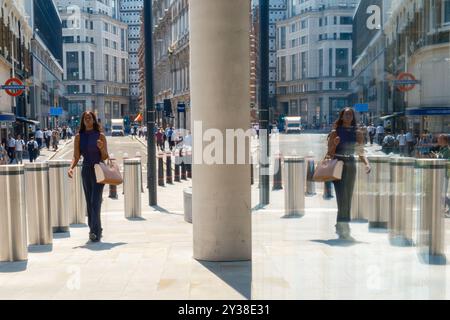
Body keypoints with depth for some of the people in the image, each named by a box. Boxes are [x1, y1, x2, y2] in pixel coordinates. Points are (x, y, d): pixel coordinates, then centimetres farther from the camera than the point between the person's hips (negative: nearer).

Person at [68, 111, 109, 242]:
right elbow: (76, 157, 4)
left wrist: (101, 148, -18)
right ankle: (94, 230, 17)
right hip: (86, 171, 4)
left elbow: (105, 157, 1)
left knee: (95, 202, -13)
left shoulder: (100, 136, -1)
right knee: (89, 203, 8)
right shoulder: (79, 137, 6)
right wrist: (71, 168, -13)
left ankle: (95, 231, -14)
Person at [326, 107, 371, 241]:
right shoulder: (335, 132, 1)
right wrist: (334, 144, -17)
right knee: (342, 197, -13)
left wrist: (367, 164, -8)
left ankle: (341, 226, 17)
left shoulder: (358, 133, 9)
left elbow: (361, 152, 9)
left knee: (348, 198, 7)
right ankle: (344, 229, -12)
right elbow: (329, 153, 2)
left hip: (351, 166, 4)